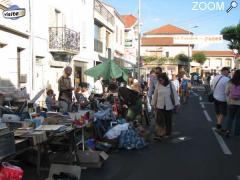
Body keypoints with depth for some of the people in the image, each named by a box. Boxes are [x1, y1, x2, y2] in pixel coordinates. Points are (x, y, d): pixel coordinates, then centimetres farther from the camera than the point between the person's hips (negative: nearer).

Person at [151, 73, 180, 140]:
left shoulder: (171, 85, -5)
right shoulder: (158, 86, -2)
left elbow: (175, 94, -3)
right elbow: (155, 95, 6)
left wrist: (177, 103, -6)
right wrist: (154, 104, 10)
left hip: (169, 106, 0)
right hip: (160, 106, 0)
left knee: (168, 120, 12)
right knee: (159, 120, -8)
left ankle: (168, 132, 30)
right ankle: (159, 134, -6)